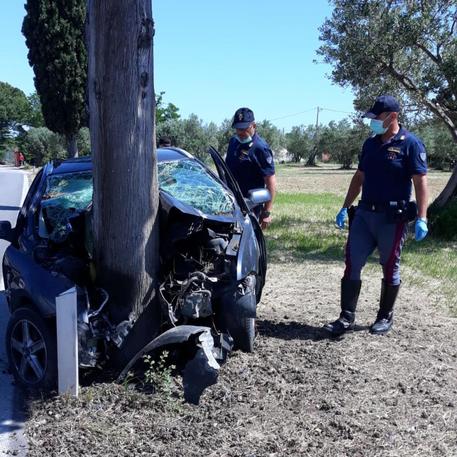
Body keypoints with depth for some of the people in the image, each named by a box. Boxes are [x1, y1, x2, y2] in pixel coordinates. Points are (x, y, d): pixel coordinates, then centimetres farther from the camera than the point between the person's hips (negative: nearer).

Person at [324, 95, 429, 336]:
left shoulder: (410, 143, -7)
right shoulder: (371, 144, 12)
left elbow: (420, 182, -11)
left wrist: (421, 218, -18)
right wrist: (345, 207, 15)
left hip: (392, 218, -6)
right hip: (364, 214, 6)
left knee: (390, 269, 7)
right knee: (352, 264, 2)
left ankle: (385, 317, 22)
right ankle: (347, 317, 8)